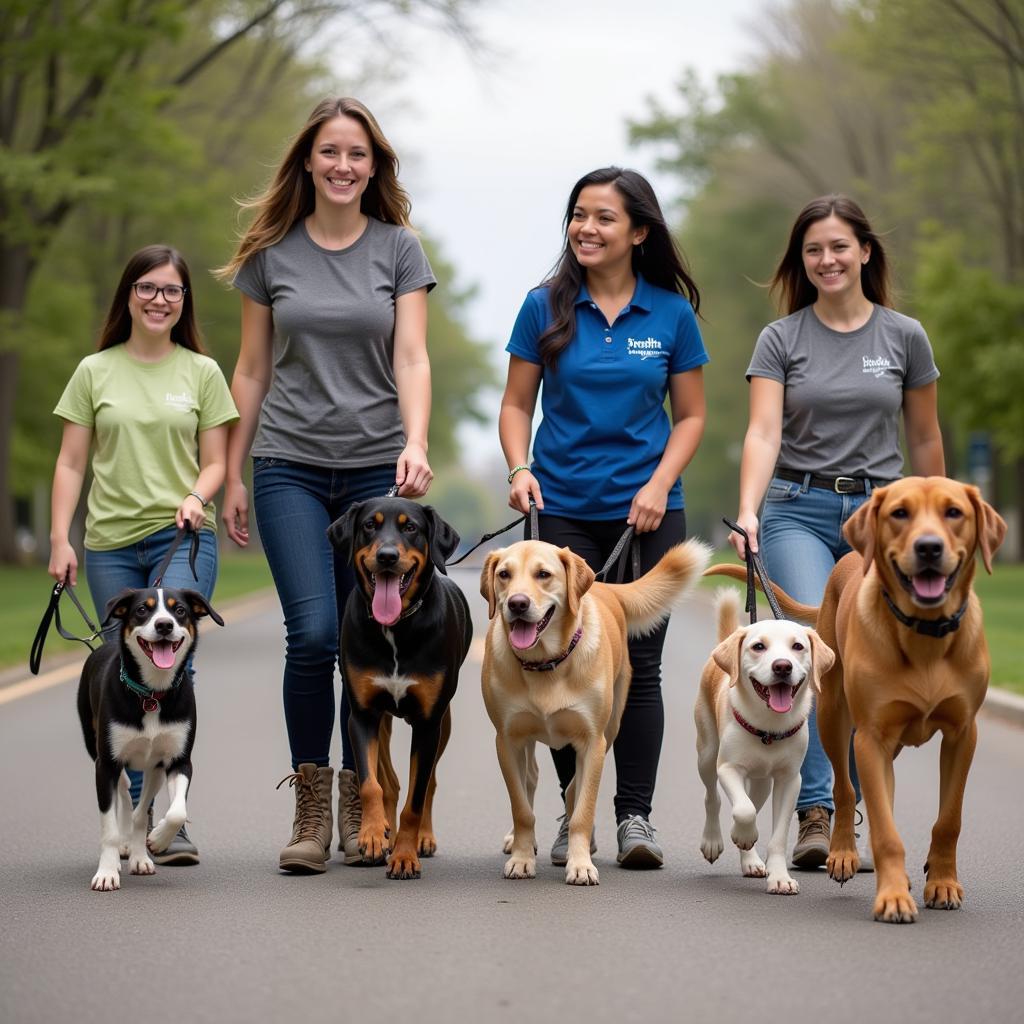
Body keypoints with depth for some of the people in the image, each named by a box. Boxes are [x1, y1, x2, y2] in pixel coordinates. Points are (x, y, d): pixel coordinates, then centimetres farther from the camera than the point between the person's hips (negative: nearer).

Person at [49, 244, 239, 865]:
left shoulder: (202, 372, 9)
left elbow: (215, 461, 9)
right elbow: (72, 464, 9)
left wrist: (197, 497, -12)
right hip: (110, 545, 2)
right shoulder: (95, 372, 9)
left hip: (182, 539, -2)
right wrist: (60, 540, 0)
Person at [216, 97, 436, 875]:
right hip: (290, 465, 0)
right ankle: (309, 805, 0)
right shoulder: (272, 251, 6)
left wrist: (416, 444, -19)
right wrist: (233, 474, 9)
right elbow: (252, 370, 11)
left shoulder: (398, 248, 4)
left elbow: (411, 358, -3)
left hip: (378, 468, 0)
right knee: (313, 633, -13)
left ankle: (358, 807, 13)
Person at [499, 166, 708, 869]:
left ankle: (636, 816, 8)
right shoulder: (546, 307, 2)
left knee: (639, 664, 0)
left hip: (648, 512, 0)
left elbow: (691, 416, 7)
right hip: (565, 510, 0)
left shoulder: (672, 314, 2)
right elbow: (517, 404, 6)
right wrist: (520, 469, -11)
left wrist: (660, 483, -8)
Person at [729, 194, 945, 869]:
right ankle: (814, 812, -22)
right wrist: (747, 511, -24)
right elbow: (764, 433, -8)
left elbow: (925, 440, 15)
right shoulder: (781, 340, 3)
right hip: (799, 513, -2)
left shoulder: (904, 337, 7)